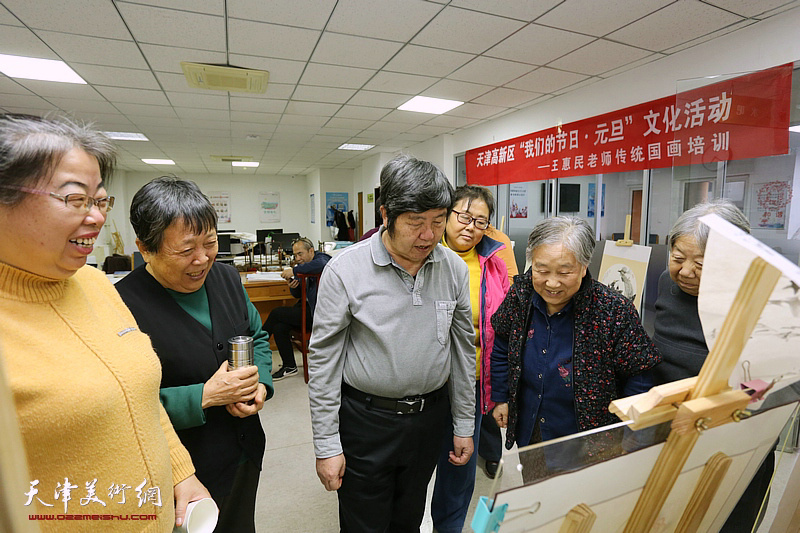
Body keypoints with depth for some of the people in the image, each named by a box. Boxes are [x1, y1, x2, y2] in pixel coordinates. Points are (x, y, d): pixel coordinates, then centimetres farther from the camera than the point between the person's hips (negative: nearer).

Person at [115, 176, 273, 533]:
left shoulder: (226, 277, -4)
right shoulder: (124, 304, -23)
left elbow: (257, 337, 7)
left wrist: (261, 384, -9)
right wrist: (205, 397, -25)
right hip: (185, 473, -5)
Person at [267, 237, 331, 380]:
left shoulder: (321, 258, -6)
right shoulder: (304, 265, 18)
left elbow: (320, 265, -35)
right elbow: (299, 294, 20)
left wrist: (294, 270, -28)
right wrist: (293, 286, -3)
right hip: (309, 308, 8)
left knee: (276, 313, -10)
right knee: (279, 328, -11)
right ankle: (289, 367, 3)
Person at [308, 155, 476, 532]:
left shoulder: (454, 268, -6)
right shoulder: (345, 270, -17)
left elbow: (463, 349, 3)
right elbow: (323, 360, -11)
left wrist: (464, 425, 7)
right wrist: (326, 445, -8)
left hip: (430, 416, 4)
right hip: (366, 420, -3)